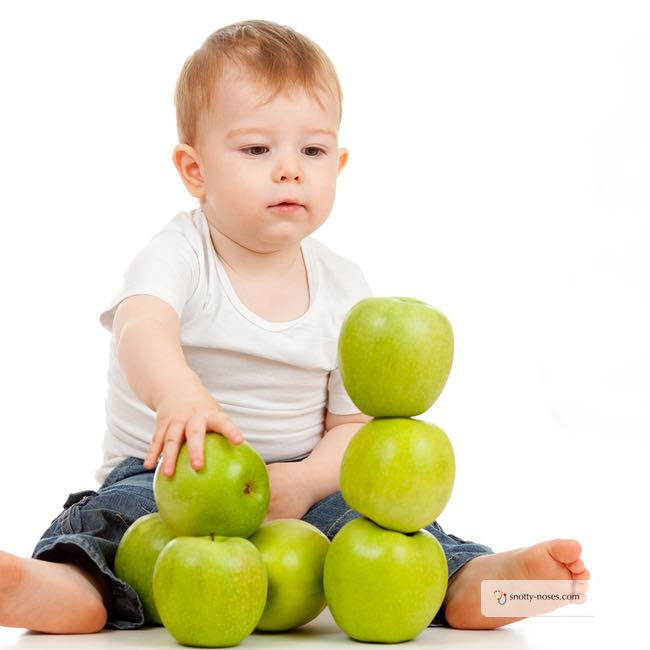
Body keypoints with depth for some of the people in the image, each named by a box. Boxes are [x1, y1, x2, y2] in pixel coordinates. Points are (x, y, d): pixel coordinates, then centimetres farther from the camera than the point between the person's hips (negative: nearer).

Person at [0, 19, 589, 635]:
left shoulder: (343, 288, 2)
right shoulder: (179, 255, -9)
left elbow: (354, 422, 1)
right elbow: (141, 328, -33)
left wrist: (305, 481, -22)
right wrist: (178, 392, -58)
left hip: (299, 489, 3)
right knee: (113, 513, -32)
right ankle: (75, 589, -58)